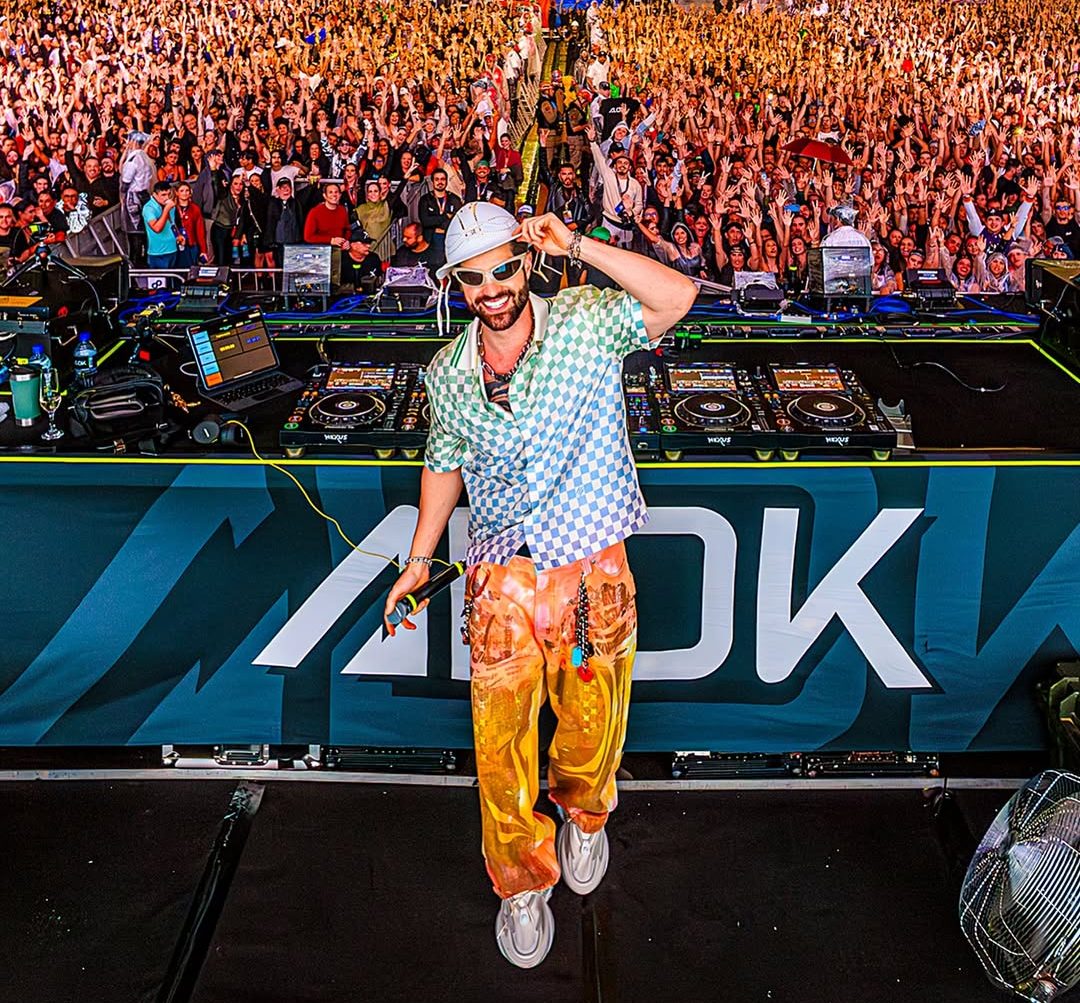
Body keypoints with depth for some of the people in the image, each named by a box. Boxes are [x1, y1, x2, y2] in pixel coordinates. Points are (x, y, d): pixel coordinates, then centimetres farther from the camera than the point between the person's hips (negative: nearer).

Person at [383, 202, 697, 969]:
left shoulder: (586, 324, -10)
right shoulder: (448, 373, 0)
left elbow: (677, 297, -26)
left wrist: (575, 245, -25)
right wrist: (419, 560, 15)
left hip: (592, 568, -2)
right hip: (502, 578, 2)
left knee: (590, 719, 17)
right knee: (502, 741, 7)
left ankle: (584, 815, 50)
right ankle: (523, 882, 29)